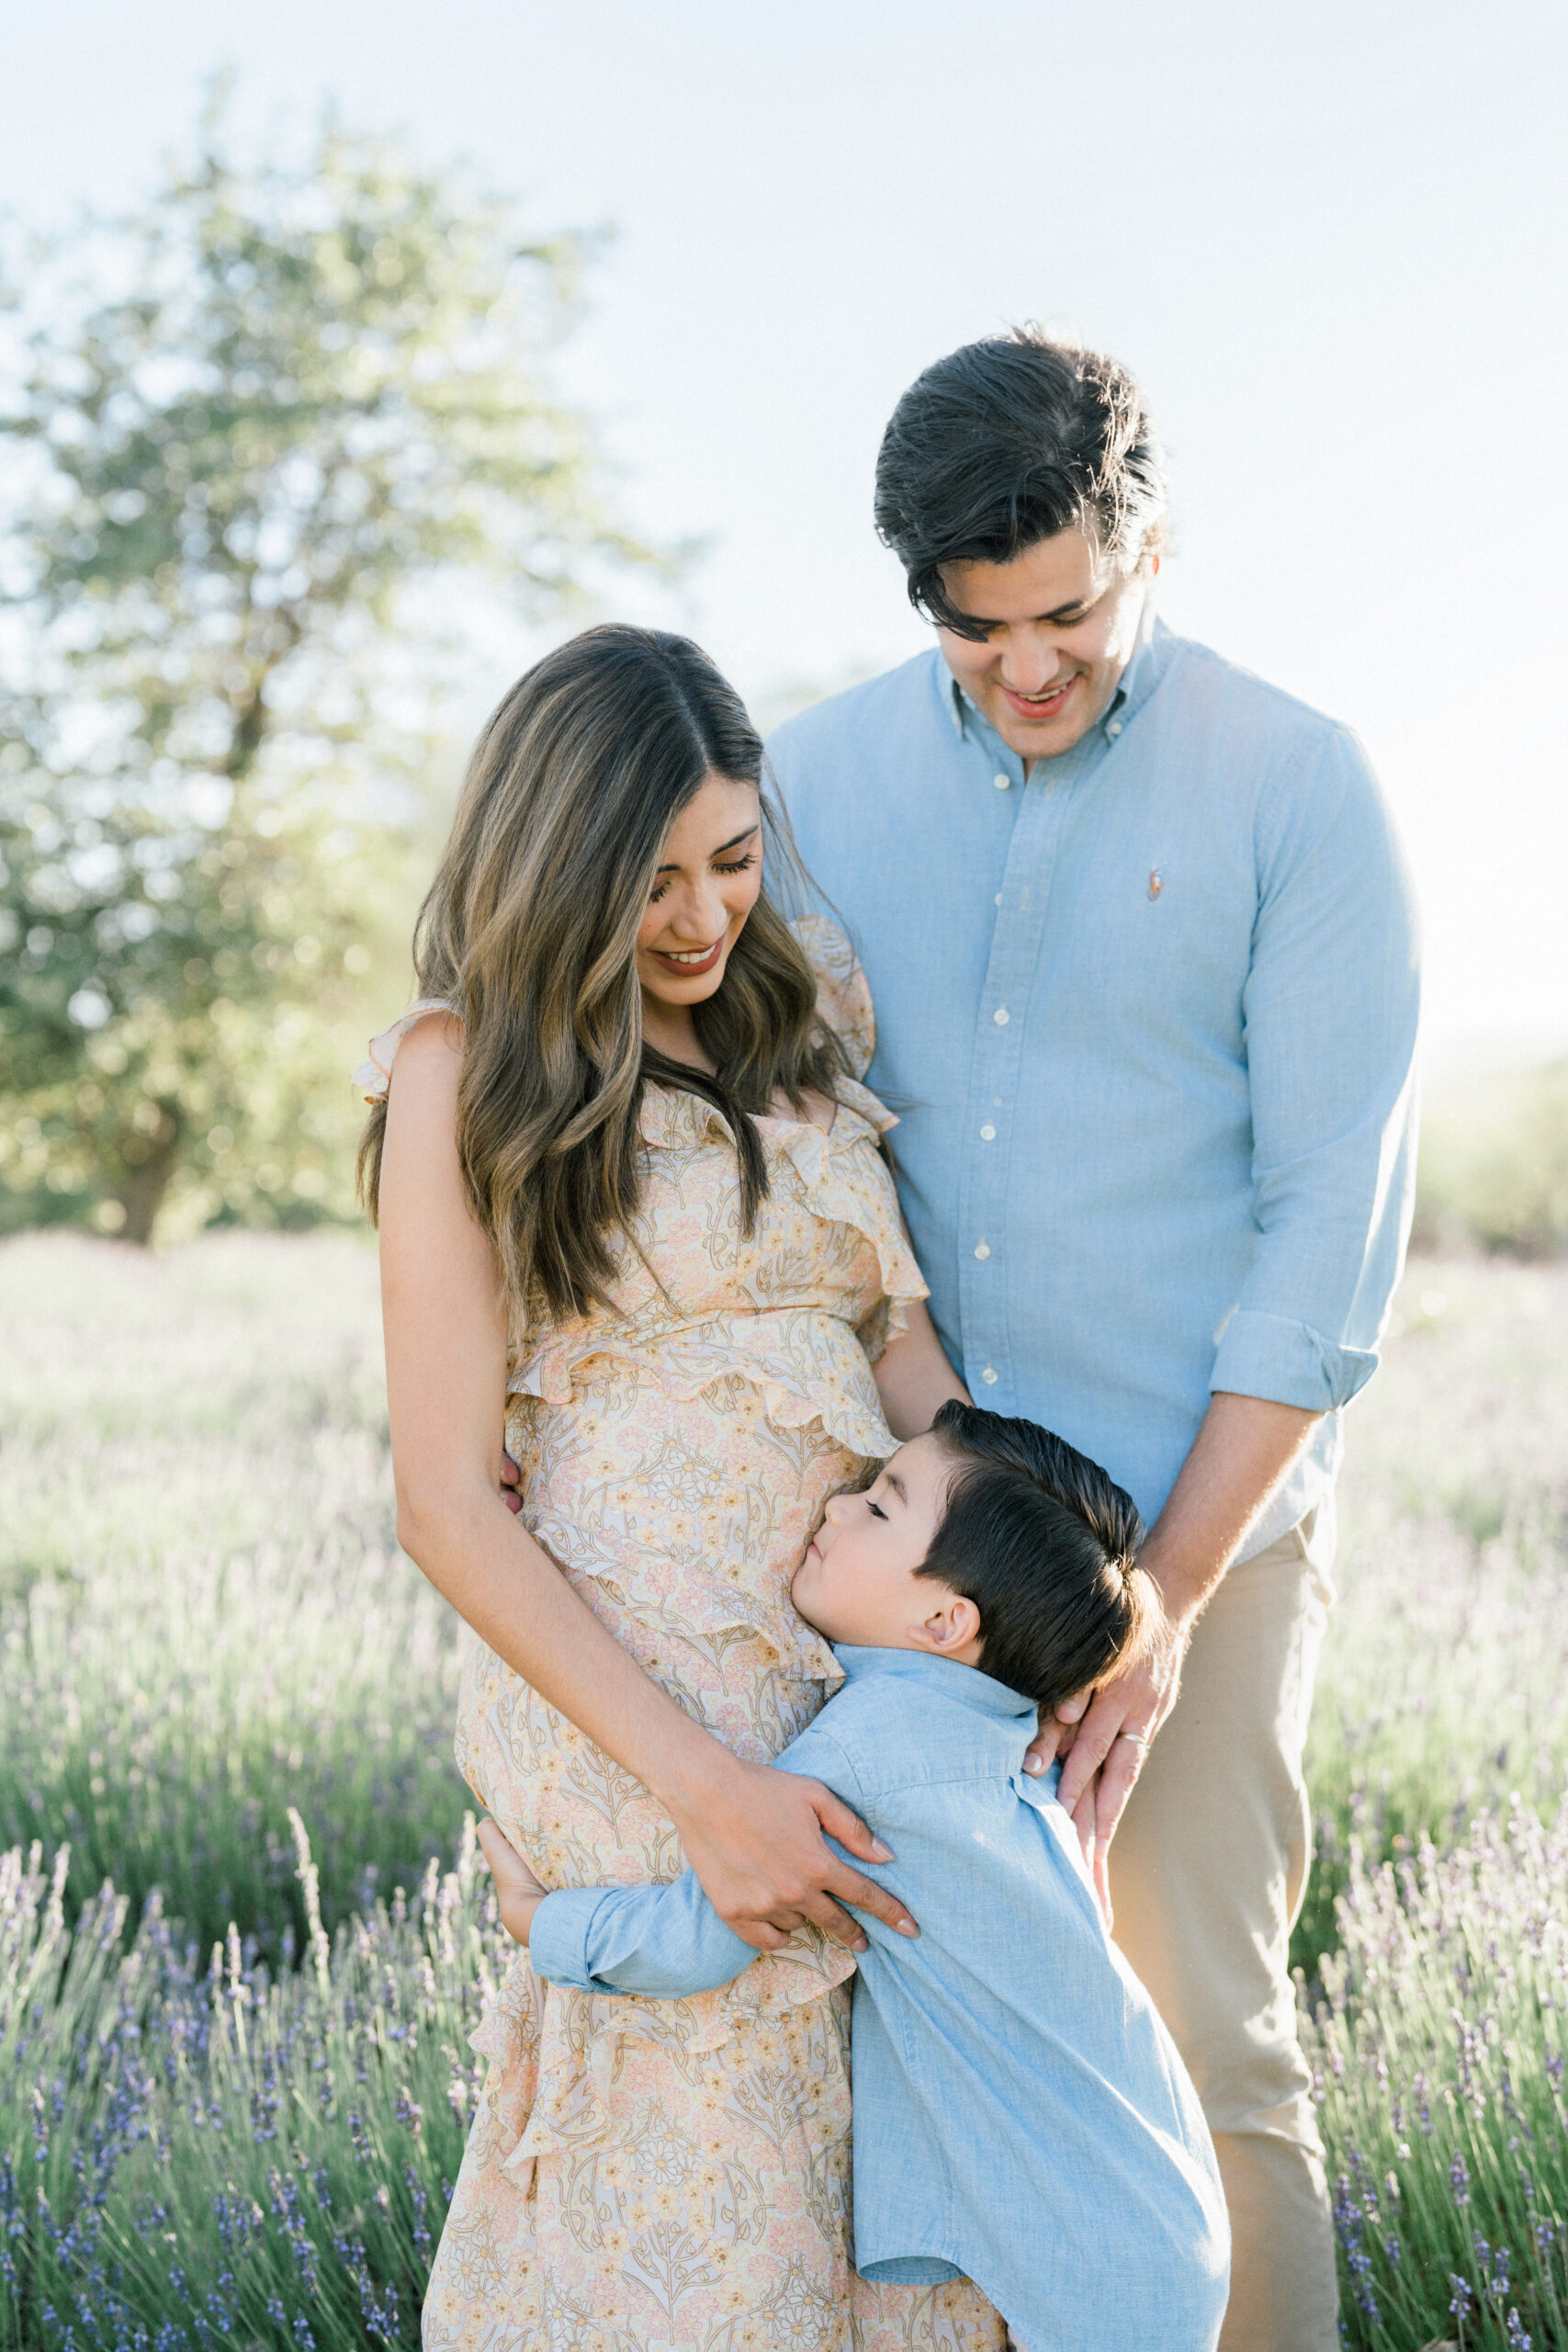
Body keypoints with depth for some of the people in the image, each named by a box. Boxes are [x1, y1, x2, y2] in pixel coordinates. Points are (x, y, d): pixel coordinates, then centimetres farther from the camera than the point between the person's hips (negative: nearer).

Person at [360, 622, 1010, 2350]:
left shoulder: (798, 1024, 12)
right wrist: (704, 1789, -16)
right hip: (632, 1696, -5)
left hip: (874, 1657, 5)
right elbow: (447, 1510, -9)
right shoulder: (467, 1074, -5)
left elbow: (901, 1346, 10)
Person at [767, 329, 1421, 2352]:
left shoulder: (1294, 791, -5)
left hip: (1198, 1506, -3)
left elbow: (1333, 1228, -7)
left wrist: (1163, 1597, -11)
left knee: (1203, 2037, -1)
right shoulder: (821, 777, 5)